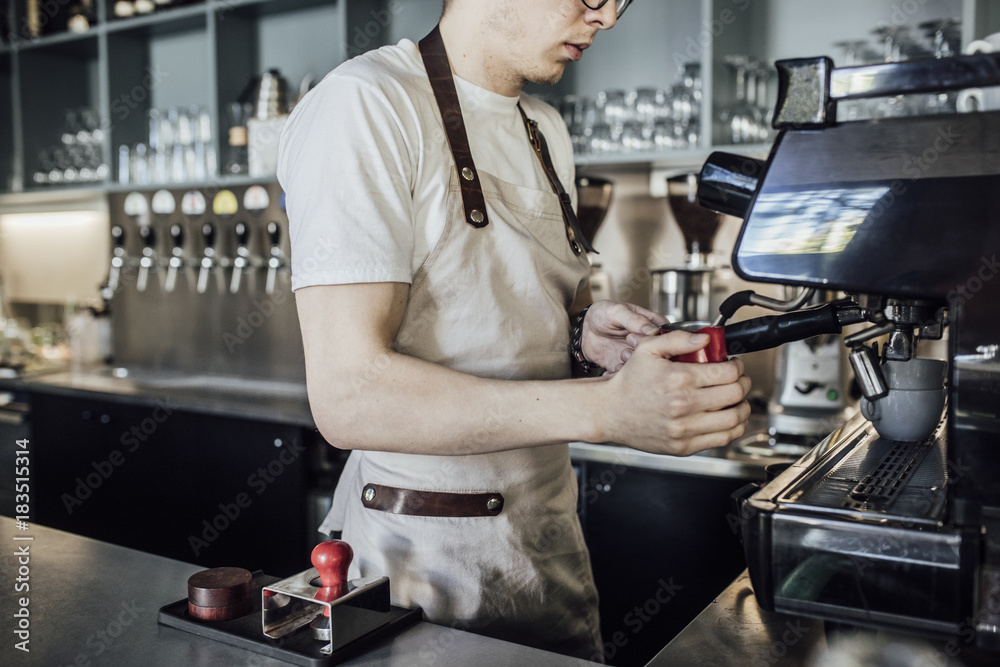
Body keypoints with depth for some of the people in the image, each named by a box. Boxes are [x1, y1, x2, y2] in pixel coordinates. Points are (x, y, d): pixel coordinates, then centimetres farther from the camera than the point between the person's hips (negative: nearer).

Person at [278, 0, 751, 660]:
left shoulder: (546, 129, 11)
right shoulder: (364, 104, -16)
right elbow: (348, 394, -25)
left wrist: (588, 332, -4)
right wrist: (607, 407, -30)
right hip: (424, 553, -7)